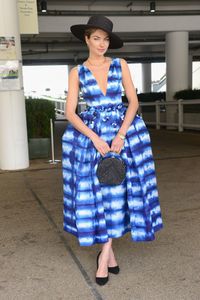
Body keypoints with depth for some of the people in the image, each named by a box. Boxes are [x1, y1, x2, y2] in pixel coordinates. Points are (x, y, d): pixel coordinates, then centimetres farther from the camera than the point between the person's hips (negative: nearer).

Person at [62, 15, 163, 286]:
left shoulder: (121, 65, 3)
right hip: (89, 135, 0)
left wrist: (120, 135, -14)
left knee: (116, 192, -1)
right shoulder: (77, 72, 1)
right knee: (94, 192, 1)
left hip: (121, 132, 1)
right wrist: (95, 139, -16)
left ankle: (103, 255, 11)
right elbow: (70, 113, -4)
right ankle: (109, 251, 18)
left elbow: (134, 101, -1)